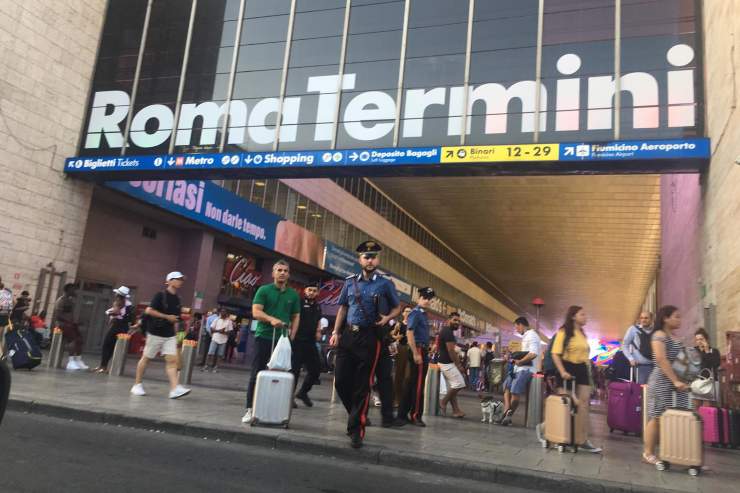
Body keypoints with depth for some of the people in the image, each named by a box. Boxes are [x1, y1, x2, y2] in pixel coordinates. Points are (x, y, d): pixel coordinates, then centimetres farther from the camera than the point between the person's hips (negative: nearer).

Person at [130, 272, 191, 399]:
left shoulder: (177, 299, 11)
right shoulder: (160, 295, -9)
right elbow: (148, 311, -17)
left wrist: (183, 313, 4)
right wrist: (167, 317, -18)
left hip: (170, 335, 5)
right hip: (155, 333, -5)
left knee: (172, 360, -7)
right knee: (146, 358, 8)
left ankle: (175, 389, -15)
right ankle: (137, 385, 22)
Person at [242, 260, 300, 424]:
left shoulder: (293, 294, 11)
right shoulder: (263, 290, 1)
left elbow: (296, 317, 15)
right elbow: (256, 312, -8)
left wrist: (292, 335, 1)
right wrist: (271, 319, -25)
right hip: (263, 337, -3)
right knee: (257, 374, -2)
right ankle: (250, 409, 3)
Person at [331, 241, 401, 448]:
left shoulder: (385, 284, 1)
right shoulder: (350, 282, 9)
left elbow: (397, 307, 11)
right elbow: (343, 308, 14)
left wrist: (387, 318, -9)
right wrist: (336, 332, 7)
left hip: (369, 338, -3)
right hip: (348, 335, 3)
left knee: (362, 385, 0)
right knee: (341, 380, 3)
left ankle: (356, 429, 9)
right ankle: (357, 414, 28)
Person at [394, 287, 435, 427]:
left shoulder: (423, 314, 18)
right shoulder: (415, 313, -10)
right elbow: (409, 333, -18)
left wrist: (426, 351, 16)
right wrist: (416, 354, -22)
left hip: (423, 351, 10)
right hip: (418, 351, -10)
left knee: (411, 384, 11)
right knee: (418, 384, -4)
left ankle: (403, 415, 15)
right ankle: (415, 415, 3)